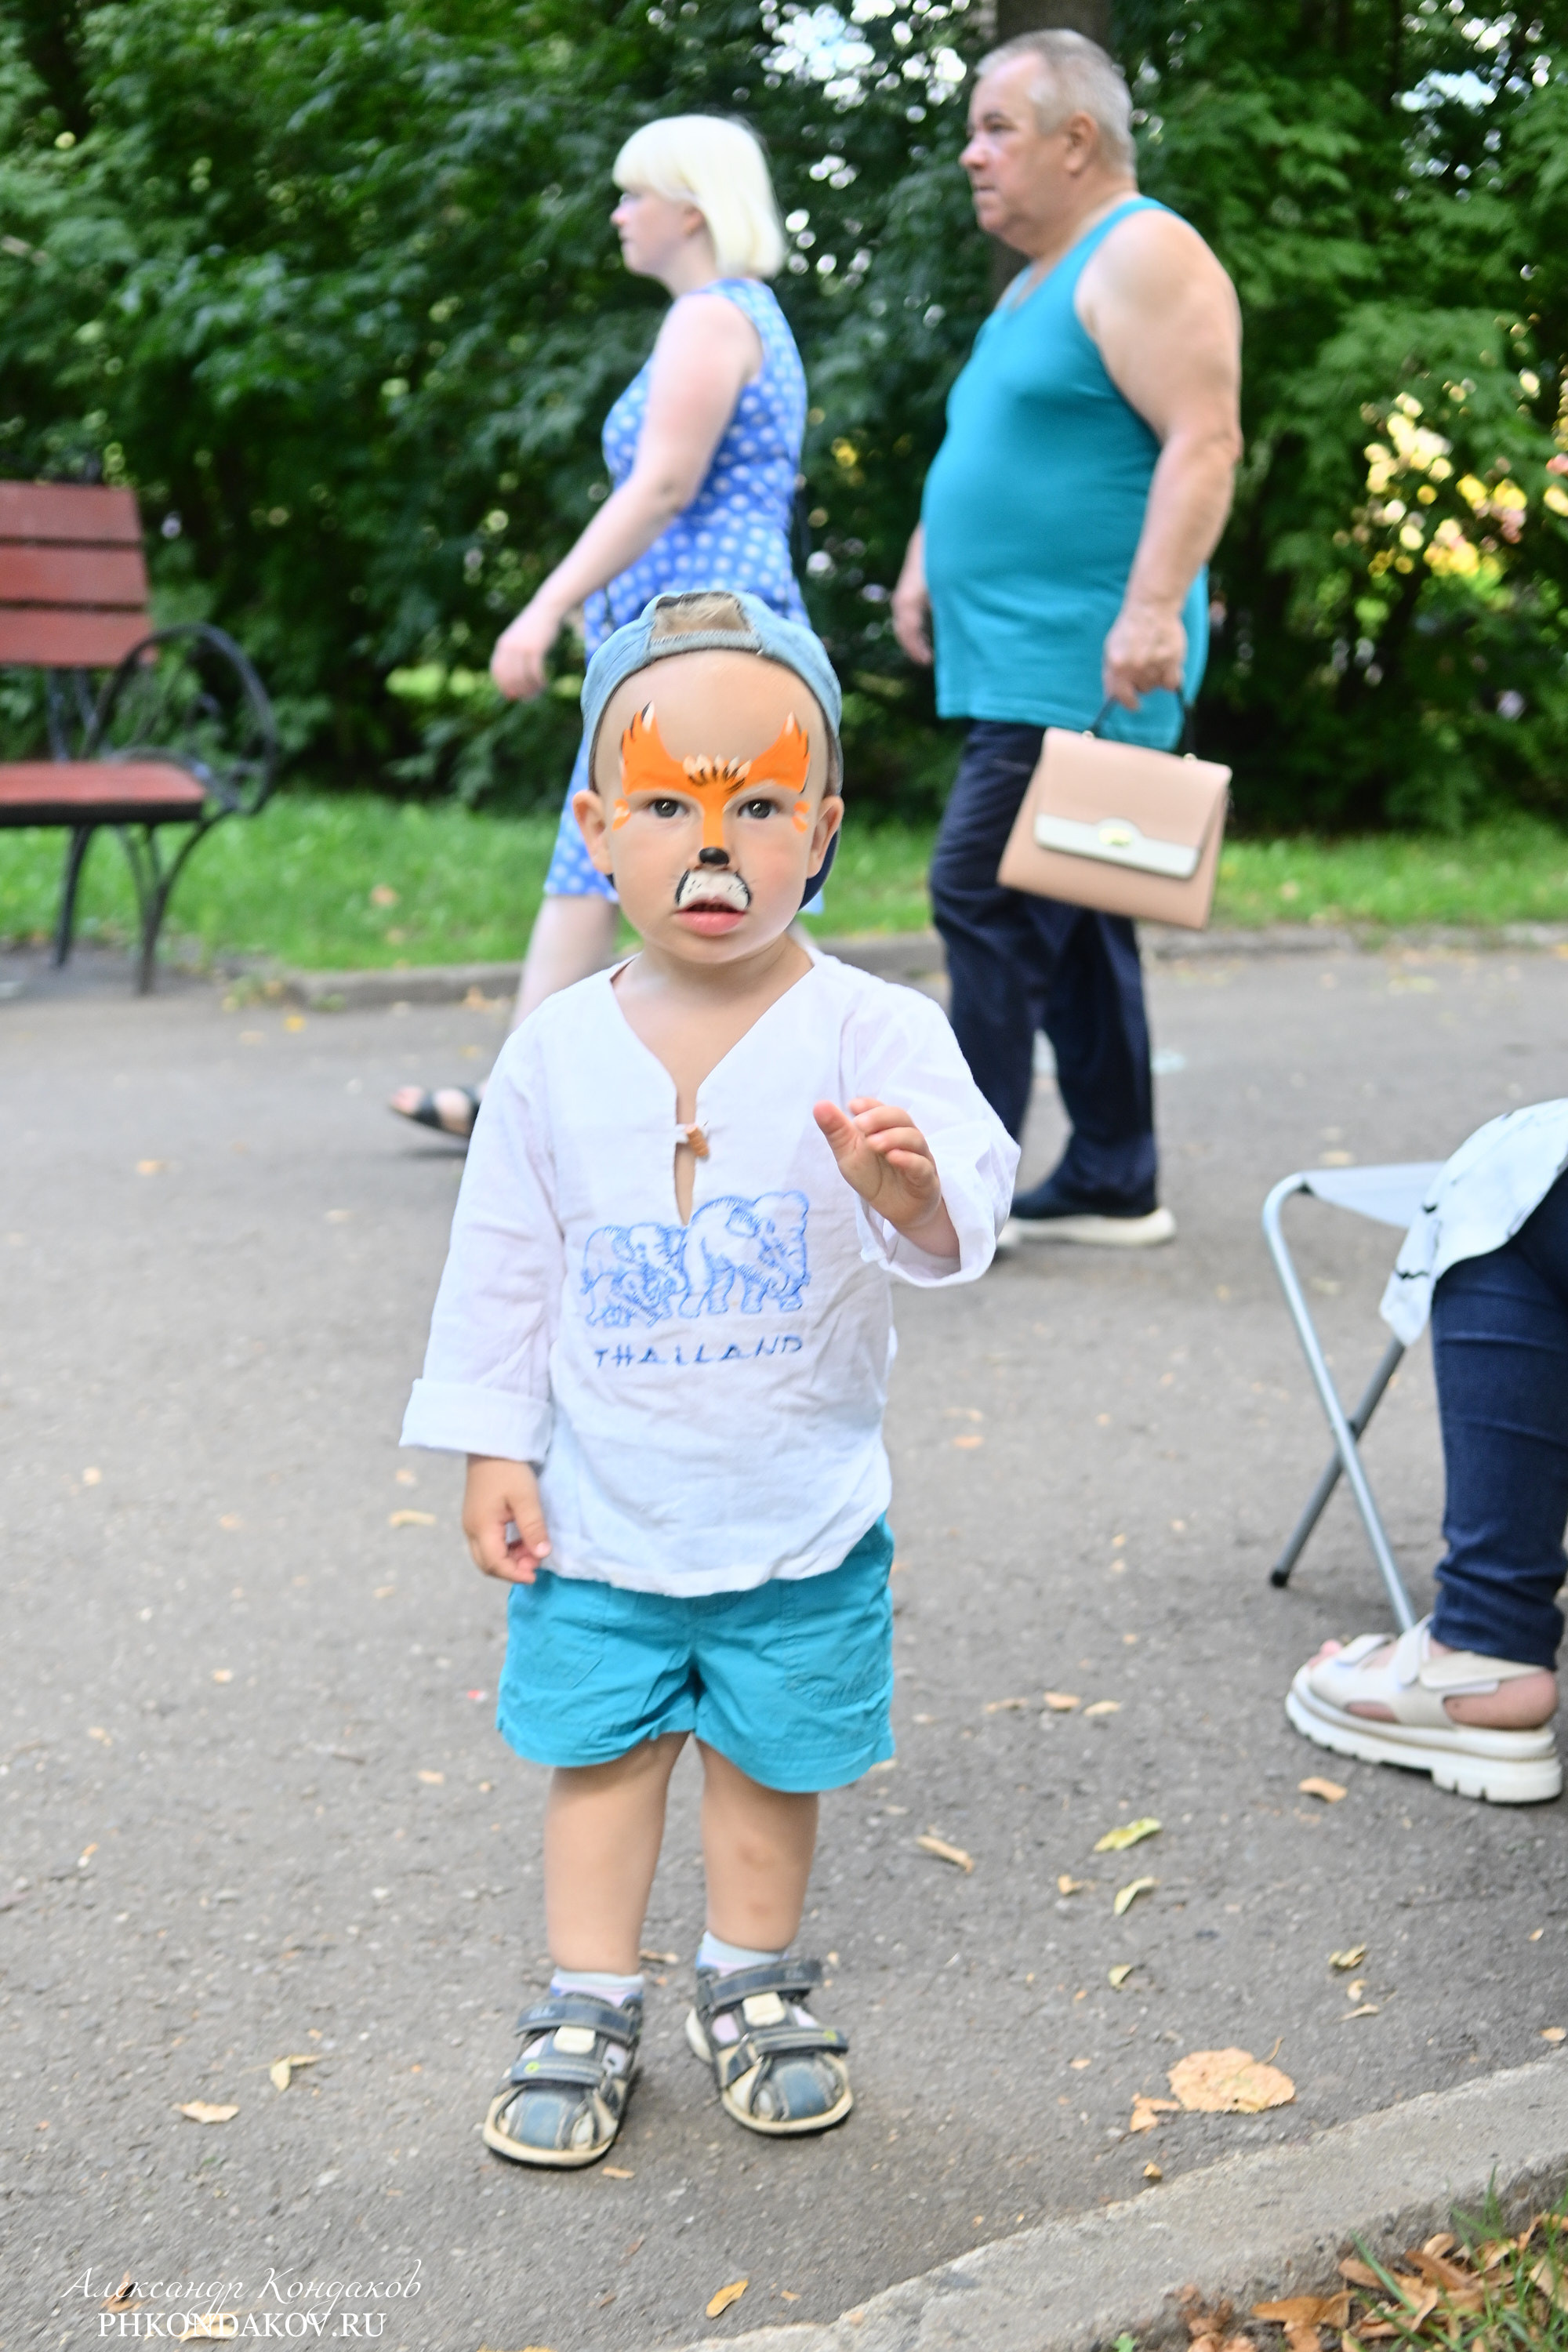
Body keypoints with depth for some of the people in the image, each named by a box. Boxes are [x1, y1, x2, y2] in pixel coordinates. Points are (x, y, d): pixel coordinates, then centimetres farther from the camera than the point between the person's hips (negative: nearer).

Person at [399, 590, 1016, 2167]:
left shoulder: (869, 1033, -13)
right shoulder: (557, 1052, -5)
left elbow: (971, 1195, -26)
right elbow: (503, 1259, 2)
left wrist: (915, 1191, -48)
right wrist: (492, 1445, 2)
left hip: (798, 1514, -1)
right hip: (600, 1510, 2)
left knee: (770, 1759, 14)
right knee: (599, 1751, 12)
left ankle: (753, 1985, 37)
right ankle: (588, 2010, 30)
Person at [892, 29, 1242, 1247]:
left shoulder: (1143, 256, -9)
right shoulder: (1039, 283, 21)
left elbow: (1203, 441, -19)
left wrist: (1153, 607, -28)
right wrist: (925, 566, 24)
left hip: (1080, 667, -10)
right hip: (1020, 658, 10)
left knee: (989, 898, -12)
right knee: (1068, 921, 11)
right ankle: (1115, 1184, 18)